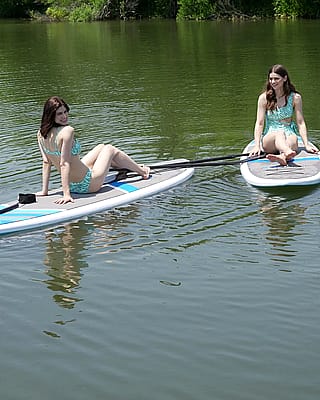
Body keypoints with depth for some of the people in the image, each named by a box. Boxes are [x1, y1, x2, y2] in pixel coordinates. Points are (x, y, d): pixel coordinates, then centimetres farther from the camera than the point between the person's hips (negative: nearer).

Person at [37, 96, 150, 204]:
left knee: (101, 147, 29)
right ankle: (142, 171, 42)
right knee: (110, 149, 19)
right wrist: (66, 194, -30)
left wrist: (44, 190, 5)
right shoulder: (67, 131, -28)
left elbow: (46, 162, 0)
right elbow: (64, 163, -31)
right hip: (87, 184, -8)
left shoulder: (41, 134, -5)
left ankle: (129, 168, 56)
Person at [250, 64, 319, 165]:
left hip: (289, 135, 1)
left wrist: (306, 145, -8)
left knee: (293, 139, -36)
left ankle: (283, 156, -69)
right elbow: (259, 123, -1)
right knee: (280, 134, -37)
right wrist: (257, 145, -12)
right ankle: (288, 153, -71)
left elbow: (300, 123, 1)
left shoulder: (295, 97, 3)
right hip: (270, 137, -1)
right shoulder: (264, 98, 2)